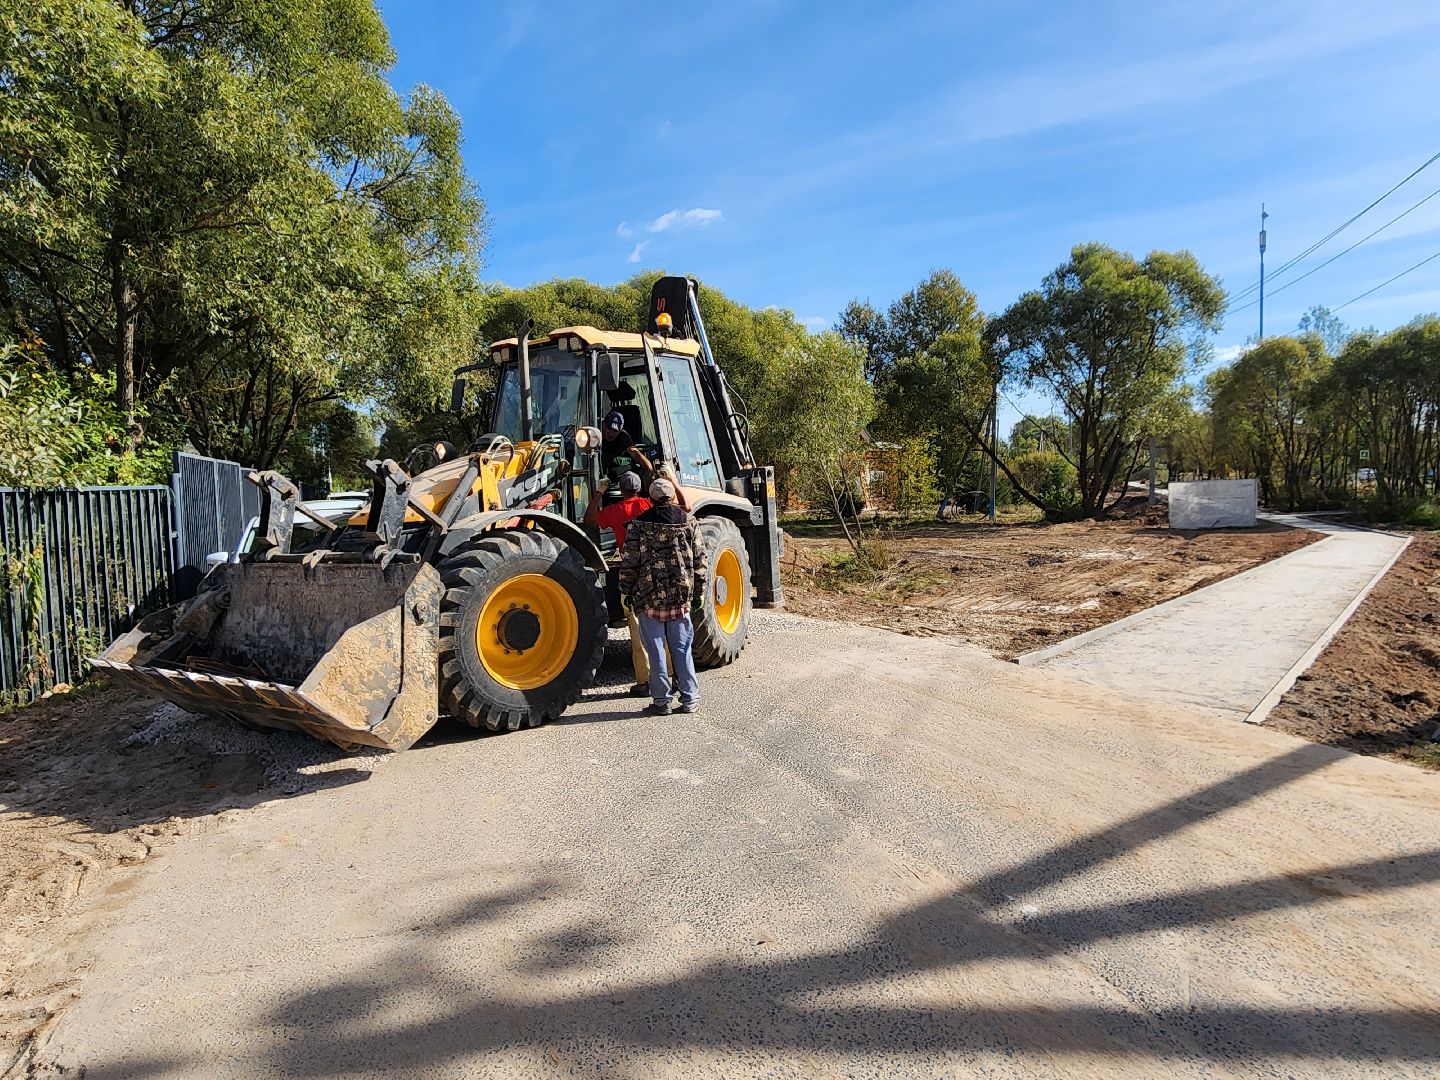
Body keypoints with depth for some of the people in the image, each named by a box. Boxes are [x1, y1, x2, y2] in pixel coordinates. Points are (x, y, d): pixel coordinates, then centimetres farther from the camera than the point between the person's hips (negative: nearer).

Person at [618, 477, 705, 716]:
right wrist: (698, 592, 12)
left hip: (648, 597, -2)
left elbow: (629, 562, -5)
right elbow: (699, 560, 4)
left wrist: (627, 591, 6)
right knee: (681, 647, 10)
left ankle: (661, 701, 7)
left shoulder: (639, 525, -4)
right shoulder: (687, 522, 3)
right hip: (680, 596, 2)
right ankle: (689, 698, 13)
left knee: (656, 649, 4)